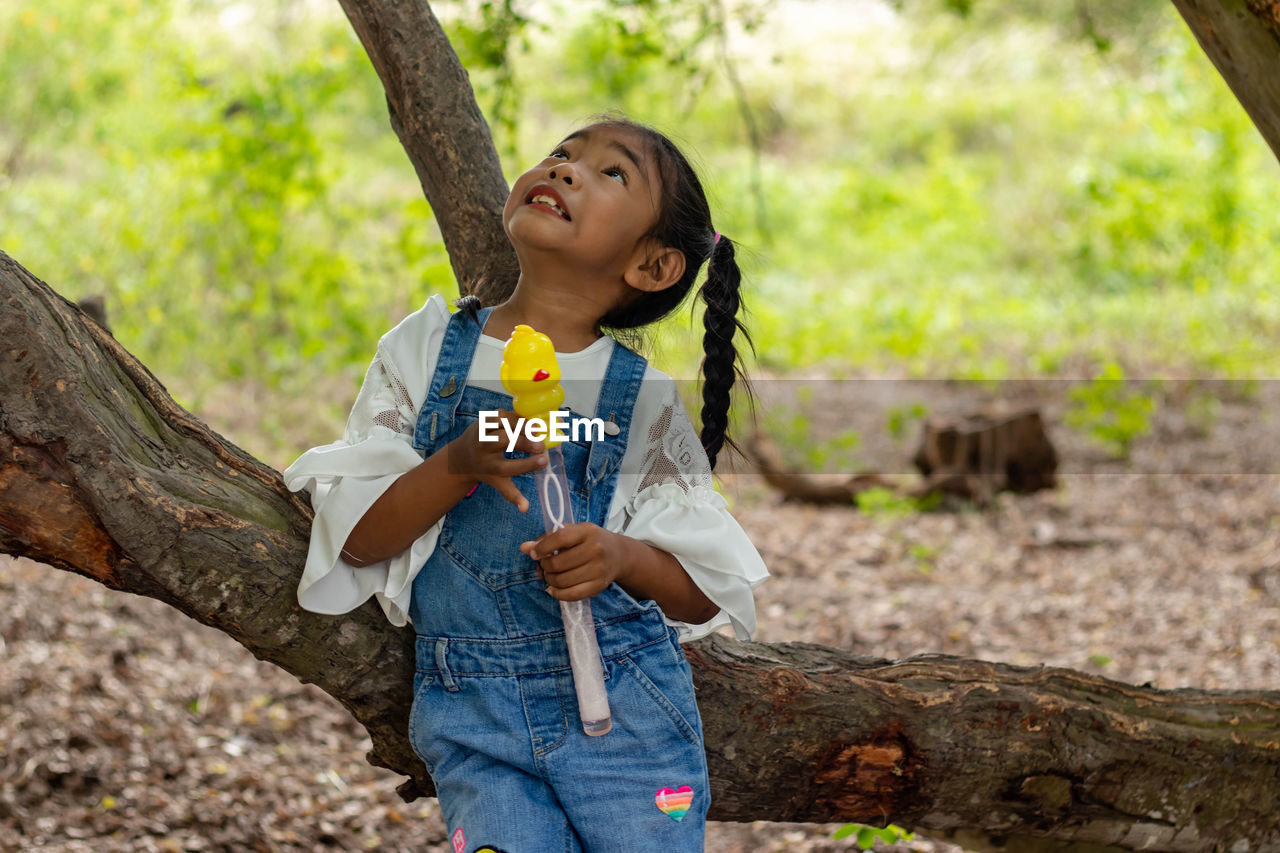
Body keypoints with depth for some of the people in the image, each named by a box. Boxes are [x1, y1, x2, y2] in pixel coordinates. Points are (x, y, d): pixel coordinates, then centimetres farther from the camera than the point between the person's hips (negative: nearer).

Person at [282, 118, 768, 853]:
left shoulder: (643, 399, 0)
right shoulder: (425, 351, 2)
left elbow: (703, 596, 1)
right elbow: (354, 538, -4)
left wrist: (623, 557, -19)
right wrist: (457, 468, -20)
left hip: (626, 709, 0)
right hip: (473, 717, 0)